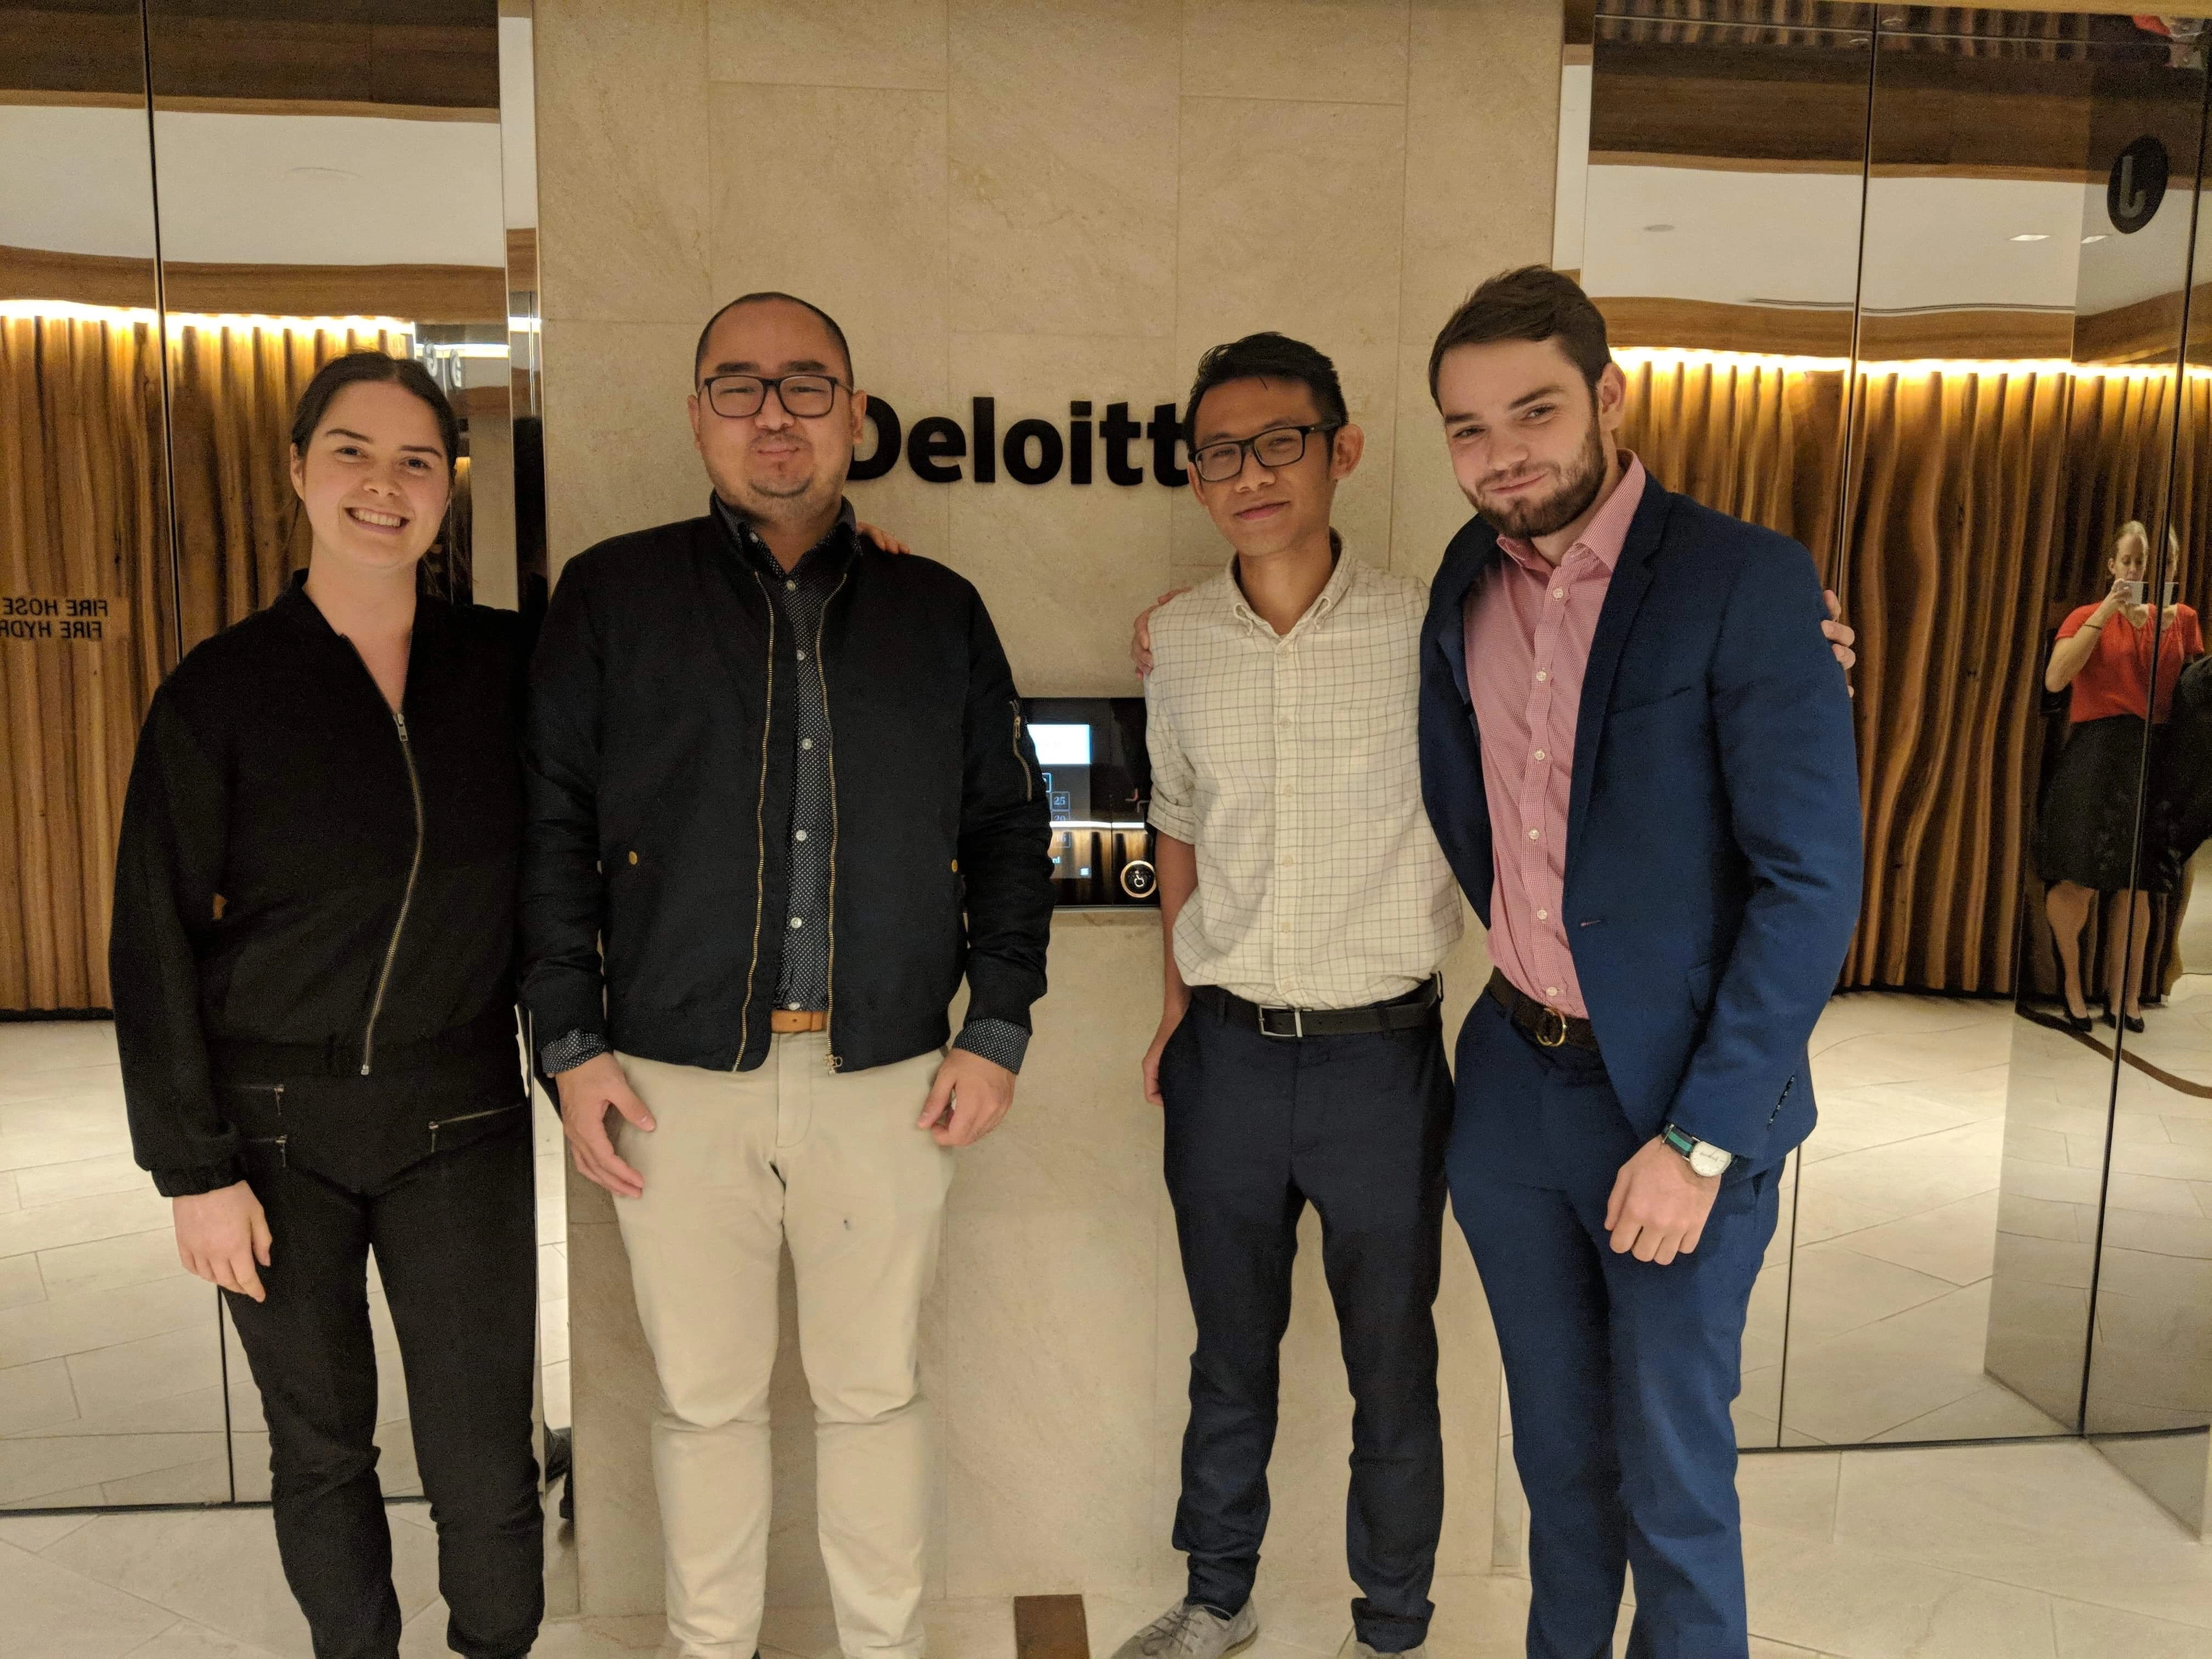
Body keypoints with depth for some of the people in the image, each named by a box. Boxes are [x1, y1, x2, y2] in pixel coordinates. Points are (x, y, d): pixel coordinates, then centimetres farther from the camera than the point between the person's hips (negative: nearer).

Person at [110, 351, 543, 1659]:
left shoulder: (506, 666, 0)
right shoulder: (222, 691, -5)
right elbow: (156, 941, -3)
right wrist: (193, 1165, -5)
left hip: (458, 1117, 1)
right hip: (275, 1120, 0)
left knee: (485, 1466, 2)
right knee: (320, 1446, 14)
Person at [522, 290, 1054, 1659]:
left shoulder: (940, 611, 9)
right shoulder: (614, 596, 5)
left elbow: (1009, 827, 9)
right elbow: (552, 825, 4)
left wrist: (999, 1029, 1)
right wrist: (571, 1041, -3)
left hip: (891, 1079, 1)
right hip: (679, 1077, 0)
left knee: (877, 1390, 12)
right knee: (705, 1395, 12)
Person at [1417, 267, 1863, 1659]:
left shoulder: (1749, 581, -13)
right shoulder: (1467, 584, 3)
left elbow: (1814, 882, -16)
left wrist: (1700, 1137, -17)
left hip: (1676, 1098, -5)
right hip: (1512, 1086, 5)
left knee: (1672, 1475, 10)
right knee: (1557, 1451, 20)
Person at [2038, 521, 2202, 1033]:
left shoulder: (2182, 620, 10)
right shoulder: (2088, 617, 2)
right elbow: (2055, 680, -14)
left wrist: (2169, 629, 0)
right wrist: (2104, 614, -14)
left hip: (2156, 758, 3)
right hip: (2095, 755, -3)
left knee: (2134, 885, 7)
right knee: (2080, 881, -6)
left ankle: (2122, 994, 16)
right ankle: (2071, 977, 19)